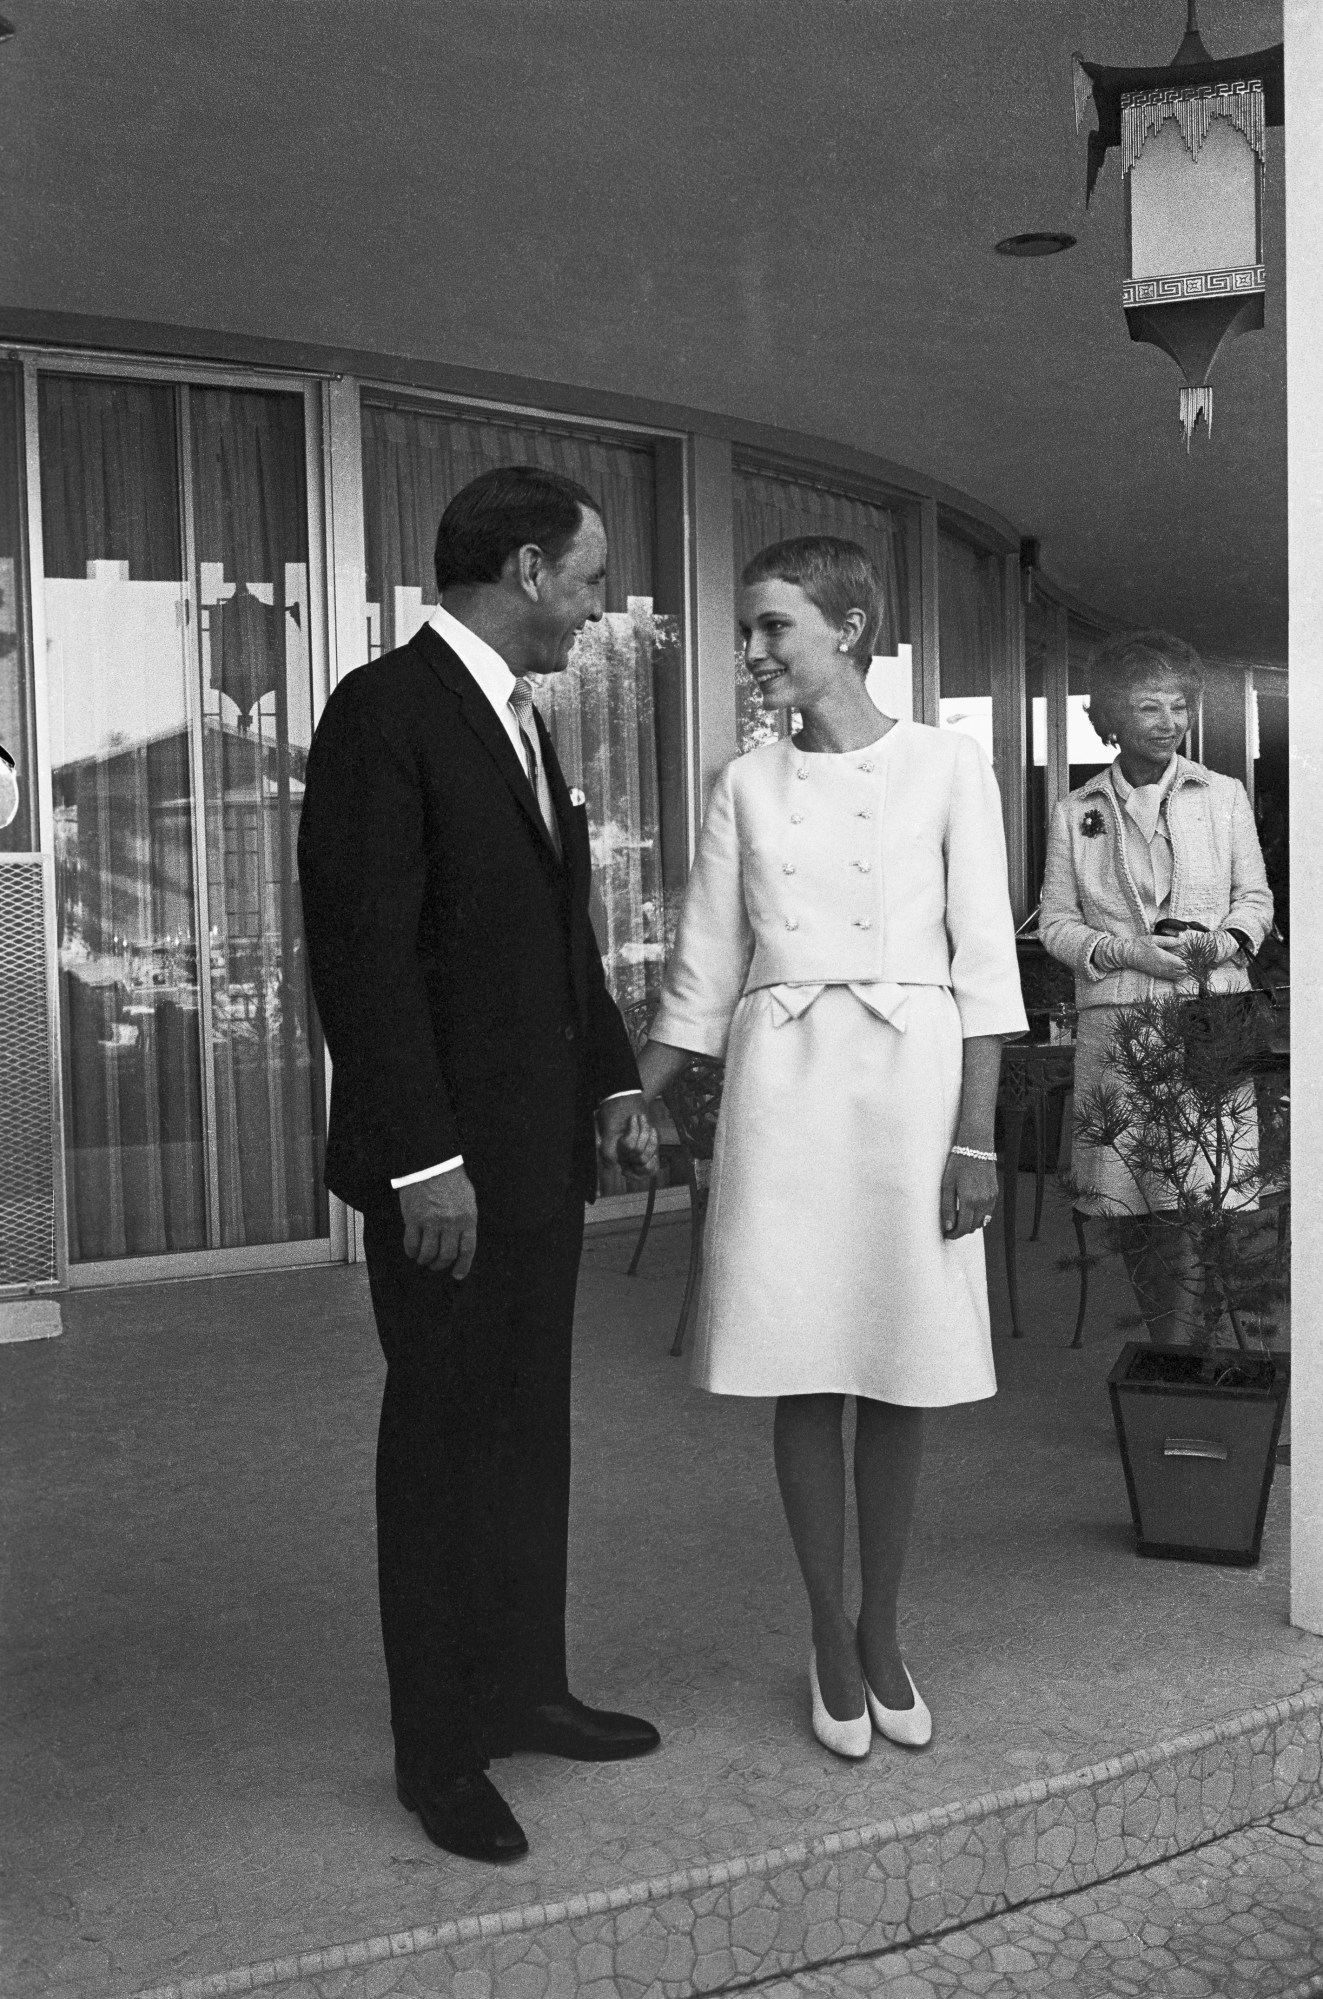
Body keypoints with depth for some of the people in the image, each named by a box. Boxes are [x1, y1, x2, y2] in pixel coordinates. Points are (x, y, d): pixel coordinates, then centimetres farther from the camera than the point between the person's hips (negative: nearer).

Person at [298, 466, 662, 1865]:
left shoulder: (519, 720, 14)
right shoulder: (384, 711, -14)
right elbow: (360, 950, -19)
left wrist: (614, 1081, 11)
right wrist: (424, 1157, -21)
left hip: (543, 1147, 9)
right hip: (444, 1158, -8)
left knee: (526, 1426, 16)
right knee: (444, 1442, 4)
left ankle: (521, 1690, 32)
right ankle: (439, 1752, 20)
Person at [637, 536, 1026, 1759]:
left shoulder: (947, 768, 1)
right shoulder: (747, 787, 8)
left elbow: (984, 967, -1)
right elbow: (703, 976, 10)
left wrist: (976, 1137, -7)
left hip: (909, 1080, -2)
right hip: (779, 1086, 2)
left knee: (898, 1379, 6)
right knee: (802, 1377, 5)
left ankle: (883, 1635, 24)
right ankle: (830, 1640, 22)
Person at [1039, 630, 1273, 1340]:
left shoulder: (1224, 795, 11)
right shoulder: (1074, 813, 9)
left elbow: (1255, 896, 14)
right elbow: (1056, 922, 8)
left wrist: (1225, 940, -8)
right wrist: (1125, 949, -9)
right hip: (1117, 1023, 0)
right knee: (1134, 1207, 1)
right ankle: (1166, 1345, 15)